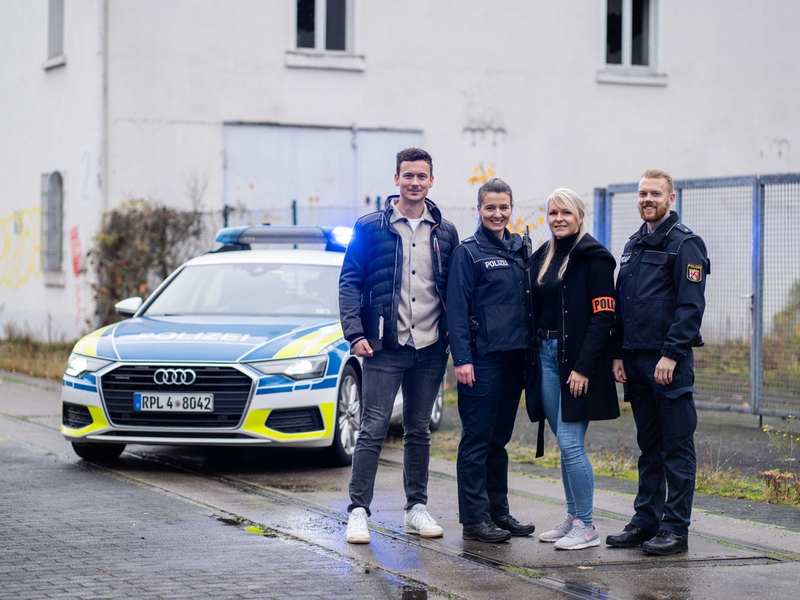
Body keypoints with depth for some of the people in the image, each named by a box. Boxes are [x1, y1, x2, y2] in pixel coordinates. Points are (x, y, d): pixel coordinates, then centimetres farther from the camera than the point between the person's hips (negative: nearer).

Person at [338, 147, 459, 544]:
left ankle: (417, 508, 20)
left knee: (419, 431, 12)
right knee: (373, 430, -5)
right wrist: (355, 333, -11)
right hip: (384, 347, -3)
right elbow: (350, 282, -2)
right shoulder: (370, 228, -1)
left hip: (430, 348, 3)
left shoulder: (445, 233, 9)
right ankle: (358, 511, -2)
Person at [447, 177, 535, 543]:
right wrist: (462, 358, -15)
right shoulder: (468, 253, -5)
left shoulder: (519, 249, 13)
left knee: (499, 438, 13)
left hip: (514, 358, 6)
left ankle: (498, 511, 19)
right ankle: (474, 518, 0)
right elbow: (457, 308, -9)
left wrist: (530, 351, 13)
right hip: (482, 359, -6)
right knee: (477, 440, -3)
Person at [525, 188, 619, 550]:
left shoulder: (593, 258, -7)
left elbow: (603, 316, -13)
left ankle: (586, 527, -3)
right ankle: (572, 518, 19)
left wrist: (583, 367, -18)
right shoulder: (542, 258, 15)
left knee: (570, 443, -10)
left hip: (578, 358, -7)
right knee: (565, 445, 11)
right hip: (546, 355, 7)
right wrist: (532, 362, 9)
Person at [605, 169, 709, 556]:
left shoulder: (684, 244, -7)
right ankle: (646, 520, 19)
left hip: (670, 362, -7)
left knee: (676, 448, -3)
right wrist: (618, 354, 11)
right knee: (648, 447, 13)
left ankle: (675, 529, 0)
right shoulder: (633, 246, 17)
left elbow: (691, 306, -14)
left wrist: (672, 354, -20)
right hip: (635, 361, 8)